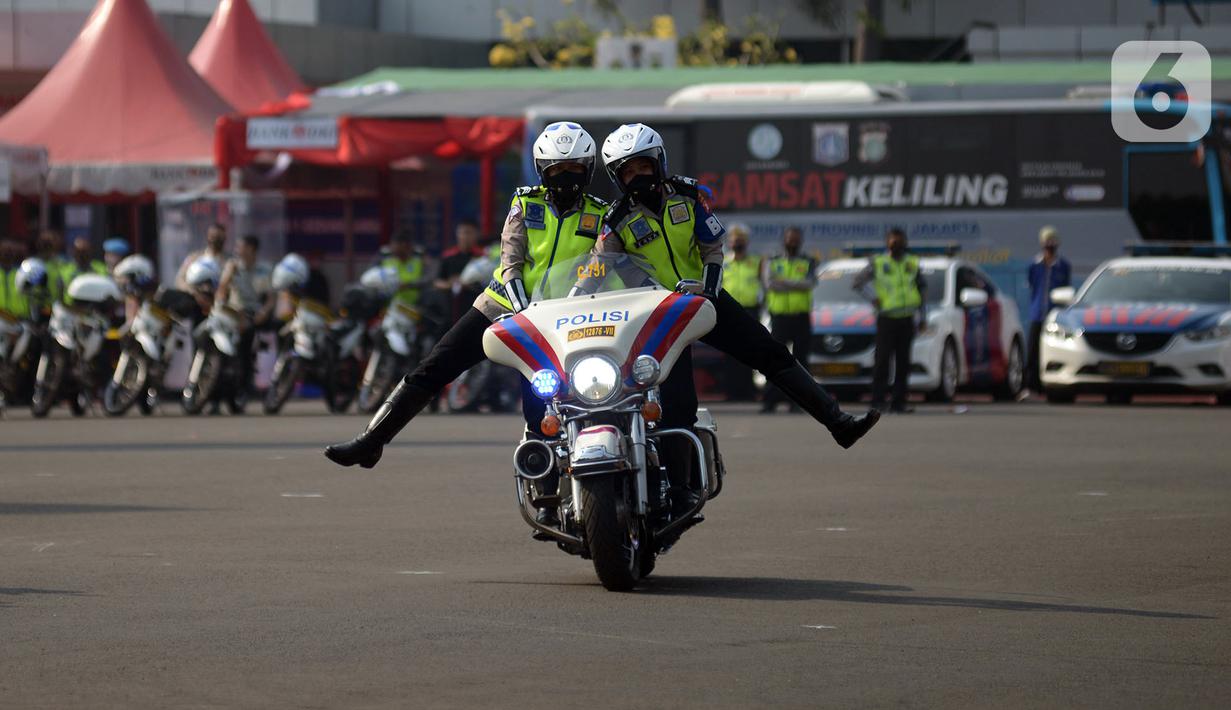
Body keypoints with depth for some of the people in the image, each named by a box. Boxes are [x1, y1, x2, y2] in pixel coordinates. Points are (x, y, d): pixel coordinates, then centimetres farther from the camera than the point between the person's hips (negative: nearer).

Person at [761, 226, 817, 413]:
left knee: (800, 360, 0)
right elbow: (770, 283, -7)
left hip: (801, 318, 0)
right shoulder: (772, 263, 12)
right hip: (779, 318, 0)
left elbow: (810, 283, -9)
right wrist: (797, 285, -11)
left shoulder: (808, 263, 11)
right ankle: (770, 400, -1)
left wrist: (784, 282, -13)